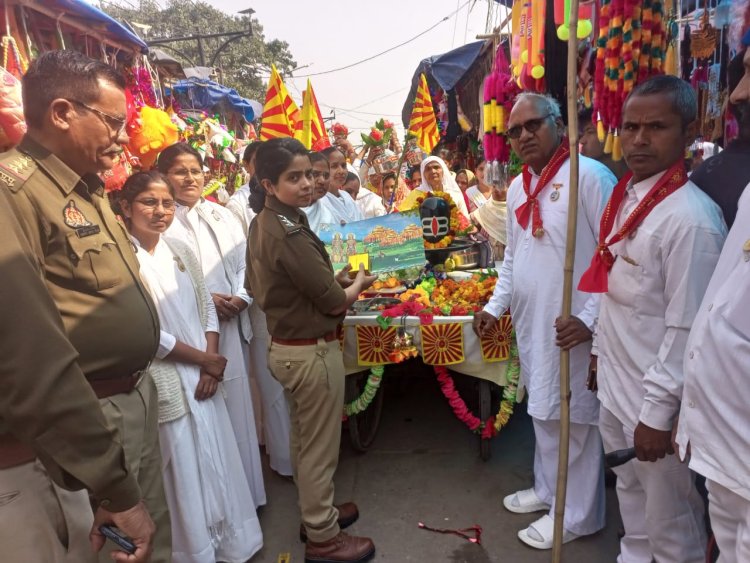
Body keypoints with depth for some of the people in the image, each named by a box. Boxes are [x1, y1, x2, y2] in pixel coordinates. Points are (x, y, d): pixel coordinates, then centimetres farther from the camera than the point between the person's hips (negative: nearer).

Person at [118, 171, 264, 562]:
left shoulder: (180, 251, 7)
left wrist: (211, 363, -4)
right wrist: (205, 359, -9)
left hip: (203, 377, 6)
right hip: (164, 384, -6)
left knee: (220, 464, 15)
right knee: (183, 473, 7)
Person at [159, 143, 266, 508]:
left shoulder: (223, 217, 14)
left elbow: (244, 264, 10)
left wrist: (240, 298, -7)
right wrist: (206, 299, -15)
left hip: (232, 326, 5)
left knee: (238, 405, 11)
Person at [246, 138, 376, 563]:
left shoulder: (265, 223, 4)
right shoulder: (289, 232, -25)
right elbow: (334, 302, -20)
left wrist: (337, 277, 5)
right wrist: (358, 285, -1)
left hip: (288, 345, 10)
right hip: (313, 350, -10)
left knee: (305, 439, 23)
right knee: (320, 446, 8)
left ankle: (317, 512, 43)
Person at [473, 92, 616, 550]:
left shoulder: (589, 175, -14)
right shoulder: (517, 187, 12)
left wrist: (589, 317, -21)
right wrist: (495, 307, 11)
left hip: (570, 329, -7)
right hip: (529, 323, 8)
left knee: (572, 419, 6)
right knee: (543, 413, 20)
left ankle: (577, 514, 25)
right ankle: (547, 489, 40)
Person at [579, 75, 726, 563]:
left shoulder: (691, 217, -22)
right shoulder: (625, 198, 4)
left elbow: (687, 329, -22)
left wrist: (658, 412, -18)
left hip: (654, 401, -8)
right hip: (614, 388, 8)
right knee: (632, 497, 28)